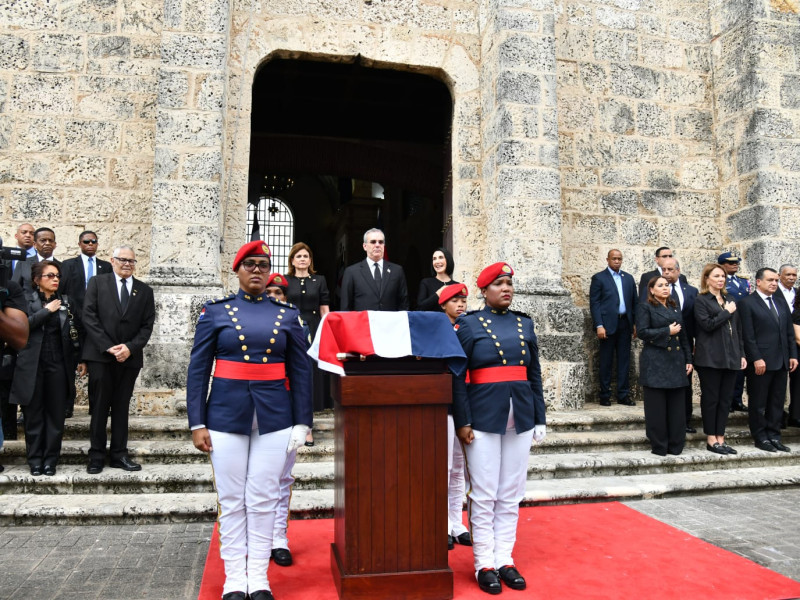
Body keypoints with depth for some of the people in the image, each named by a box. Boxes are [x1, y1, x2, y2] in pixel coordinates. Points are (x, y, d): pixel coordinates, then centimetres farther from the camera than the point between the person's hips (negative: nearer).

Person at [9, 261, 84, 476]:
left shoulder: (65, 301, 9)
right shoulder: (26, 299, 2)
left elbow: (76, 332, 9)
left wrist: (81, 359, 4)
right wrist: (47, 310, -13)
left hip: (58, 365, 2)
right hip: (32, 365, -2)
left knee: (56, 415, 4)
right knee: (34, 415, 5)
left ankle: (51, 460, 13)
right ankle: (35, 460, 16)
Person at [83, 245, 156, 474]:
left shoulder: (145, 290, 11)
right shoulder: (97, 283, 5)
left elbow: (147, 325, 6)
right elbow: (89, 317, -3)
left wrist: (130, 347, -10)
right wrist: (108, 347, -12)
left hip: (130, 357, 2)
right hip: (100, 355, -2)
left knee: (121, 408, 8)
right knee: (99, 407, 2)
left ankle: (119, 454, 14)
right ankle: (96, 456, 11)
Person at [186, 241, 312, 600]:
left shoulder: (288, 316, 6)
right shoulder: (215, 312, 3)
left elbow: (301, 372, 6)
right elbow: (198, 370, 2)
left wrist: (301, 423, 1)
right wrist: (197, 424, -4)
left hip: (274, 419, 1)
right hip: (227, 417, 0)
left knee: (264, 500, 6)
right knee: (231, 500, 7)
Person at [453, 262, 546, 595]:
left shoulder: (525, 324, 11)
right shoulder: (468, 324, -2)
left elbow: (535, 375, 13)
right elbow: (458, 376, -5)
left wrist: (539, 419, 9)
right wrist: (462, 422, -11)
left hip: (520, 419, 4)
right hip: (483, 418, -4)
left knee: (511, 495, 11)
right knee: (483, 495, 2)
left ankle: (505, 560, 22)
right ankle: (484, 564, 15)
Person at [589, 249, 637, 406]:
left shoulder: (628, 278, 15)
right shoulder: (599, 278, 1)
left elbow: (634, 302, 15)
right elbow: (594, 303, -5)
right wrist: (599, 325, -13)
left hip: (625, 324, 4)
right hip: (608, 324, -4)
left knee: (624, 360, 6)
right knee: (606, 361, 1)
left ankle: (623, 394, 13)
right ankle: (605, 396, 9)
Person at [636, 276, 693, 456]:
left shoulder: (675, 308, 18)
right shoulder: (645, 307, 0)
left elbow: (683, 336, 19)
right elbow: (642, 332, -11)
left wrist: (688, 359, 13)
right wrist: (667, 331, -11)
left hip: (676, 362, 5)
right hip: (655, 364, -5)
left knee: (677, 406, 5)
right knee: (657, 407, -1)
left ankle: (676, 445, 13)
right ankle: (659, 446, 8)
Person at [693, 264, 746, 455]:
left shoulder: (729, 300, 17)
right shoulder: (701, 300, -2)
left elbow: (738, 330, 17)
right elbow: (707, 324, -15)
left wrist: (742, 354, 11)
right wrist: (727, 312, -7)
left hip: (731, 358, 6)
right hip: (710, 358, -6)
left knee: (726, 400, 7)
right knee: (711, 399, 1)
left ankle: (720, 438, 14)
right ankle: (711, 439, 9)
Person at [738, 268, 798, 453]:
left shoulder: (781, 304, 16)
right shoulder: (747, 303, -5)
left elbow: (789, 332, 16)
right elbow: (748, 335, -11)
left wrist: (793, 355, 8)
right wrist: (757, 358, -16)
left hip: (781, 361, 7)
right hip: (760, 362, -6)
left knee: (777, 402, 10)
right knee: (758, 403, 3)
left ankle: (773, 436, 19)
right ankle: (760, 438, 13)